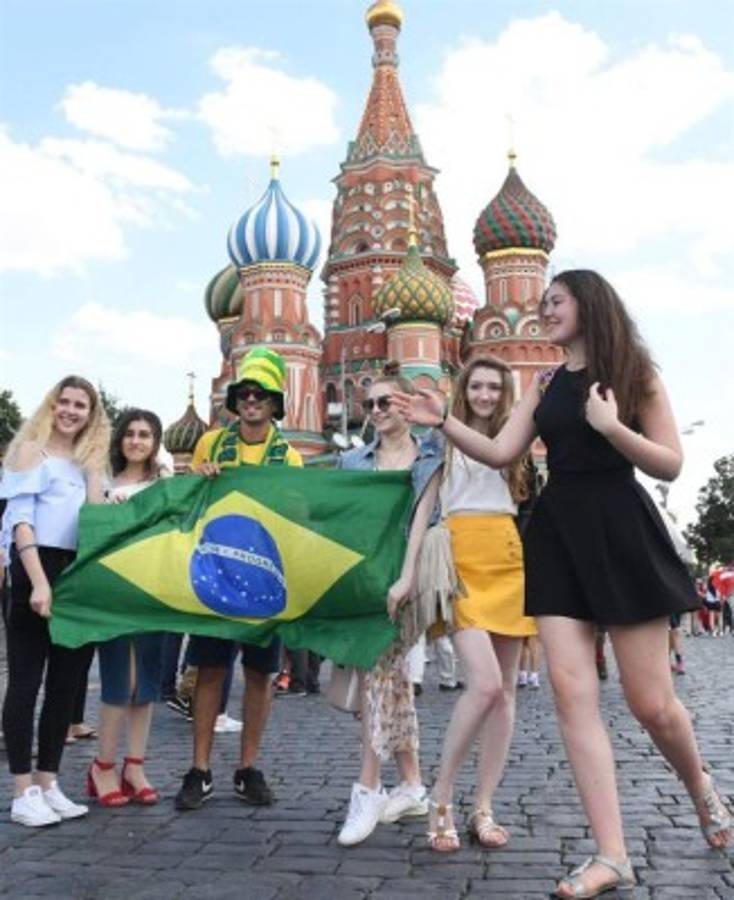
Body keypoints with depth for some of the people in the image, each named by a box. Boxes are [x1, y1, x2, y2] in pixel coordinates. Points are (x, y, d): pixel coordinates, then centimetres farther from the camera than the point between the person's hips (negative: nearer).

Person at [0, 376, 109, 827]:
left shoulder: (87, 461, 19)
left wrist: (94, 465, 2)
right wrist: (39, 583, -20)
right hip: (36, 572, -7)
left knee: (65, 684, 9)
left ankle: (49, 784, 18)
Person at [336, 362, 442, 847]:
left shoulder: (428, 457, 4)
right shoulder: (354, 461, 14)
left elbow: (422, 517, -7)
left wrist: (406, 578, -18)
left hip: (400, 574, -4)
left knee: (380, 668, -13)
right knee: (392, 671, 6)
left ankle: (368, 788, -8)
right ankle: (412, 785, 15)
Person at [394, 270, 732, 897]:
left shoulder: (634, 374, 0)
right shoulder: (545, 386, 14)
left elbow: (671, 465, -5)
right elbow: (501, 453, 7)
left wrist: (610, 427, -17)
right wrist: (443, 422, -3)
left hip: (620, 533, -4)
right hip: (557, 536, 5)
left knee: (651, 702, 1)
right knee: (572, 691, -5)